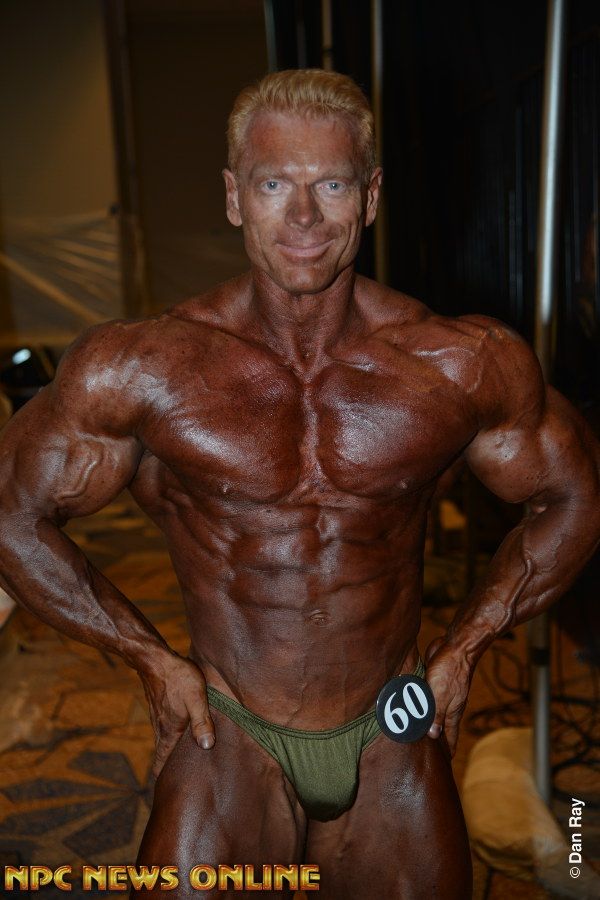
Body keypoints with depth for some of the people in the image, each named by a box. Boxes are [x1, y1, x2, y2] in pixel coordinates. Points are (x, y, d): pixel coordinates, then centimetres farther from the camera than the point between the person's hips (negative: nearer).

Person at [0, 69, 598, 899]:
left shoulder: (463, 367, -11)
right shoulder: (142, 370, -15)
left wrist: (464, 645, 1)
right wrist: (151, 658, -4)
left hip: (392, 738, 2)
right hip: (228, 738, -1)